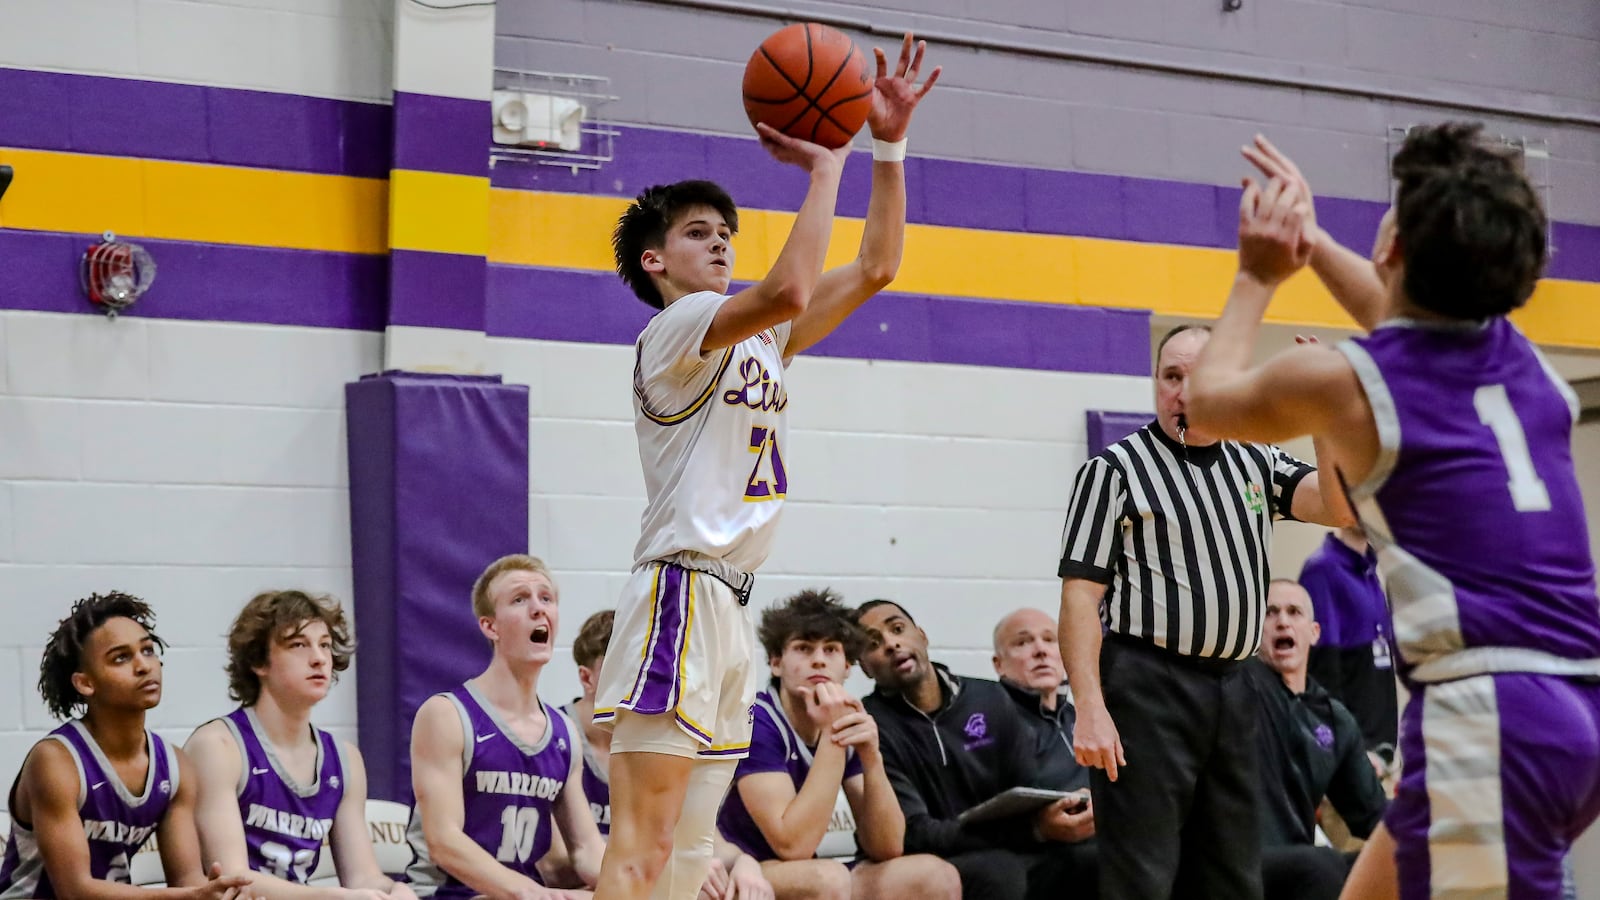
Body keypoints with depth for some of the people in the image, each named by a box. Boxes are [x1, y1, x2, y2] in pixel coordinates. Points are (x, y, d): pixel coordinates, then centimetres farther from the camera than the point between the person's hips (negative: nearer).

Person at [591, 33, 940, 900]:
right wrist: (824, 162, -15)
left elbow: (875, 268, 18)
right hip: (680, 593, -9)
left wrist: (889, 143, 9)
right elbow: (788, 290, -24)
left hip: (728, 606, 9)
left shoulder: (758, 339, 21)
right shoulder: (675, 327, -5)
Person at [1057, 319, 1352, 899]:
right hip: (1148, 690, -6)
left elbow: (1338, 505, 0)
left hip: (1233, 692, 6)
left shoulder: (1256, 465, 15)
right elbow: (1080, 596, -7)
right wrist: (1090, 710, -16)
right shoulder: (1115, 470, -1)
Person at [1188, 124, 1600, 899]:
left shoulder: (1340, 382, -4)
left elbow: (1209, 400, 19)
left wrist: (1257, 277, 30)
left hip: (1488, 715, -8)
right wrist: (1310, 239, 47)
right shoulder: (1518, 354, 14)